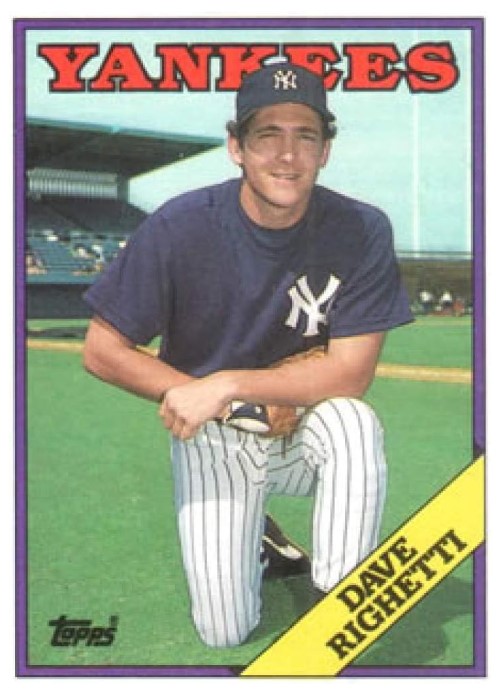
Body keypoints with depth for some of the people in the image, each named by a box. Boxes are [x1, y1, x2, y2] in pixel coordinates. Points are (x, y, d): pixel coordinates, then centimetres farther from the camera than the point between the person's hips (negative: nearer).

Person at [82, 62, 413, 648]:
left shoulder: (362, 231, -17)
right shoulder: (180, 228, -17)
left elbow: (351, 374, -19)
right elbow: (102, 350, -10)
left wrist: (227, 385, -26)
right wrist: (202, 397, -19)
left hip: (308, 430, 1)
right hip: (213, 442, 0)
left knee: (355, 421, -34)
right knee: (225, 630, -9)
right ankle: (249, 532, 24)